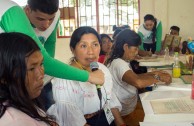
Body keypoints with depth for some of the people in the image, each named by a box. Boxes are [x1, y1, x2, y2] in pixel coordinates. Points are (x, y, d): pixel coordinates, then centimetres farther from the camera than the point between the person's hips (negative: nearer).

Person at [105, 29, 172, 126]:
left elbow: (133, 77, 15)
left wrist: (153, 73, 3)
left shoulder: (121, 61, 7)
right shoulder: (119, 64, -25)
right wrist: (158, 78, -23)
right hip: (124, 114, -9)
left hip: (128, 106, 9)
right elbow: (138, 82, -39)